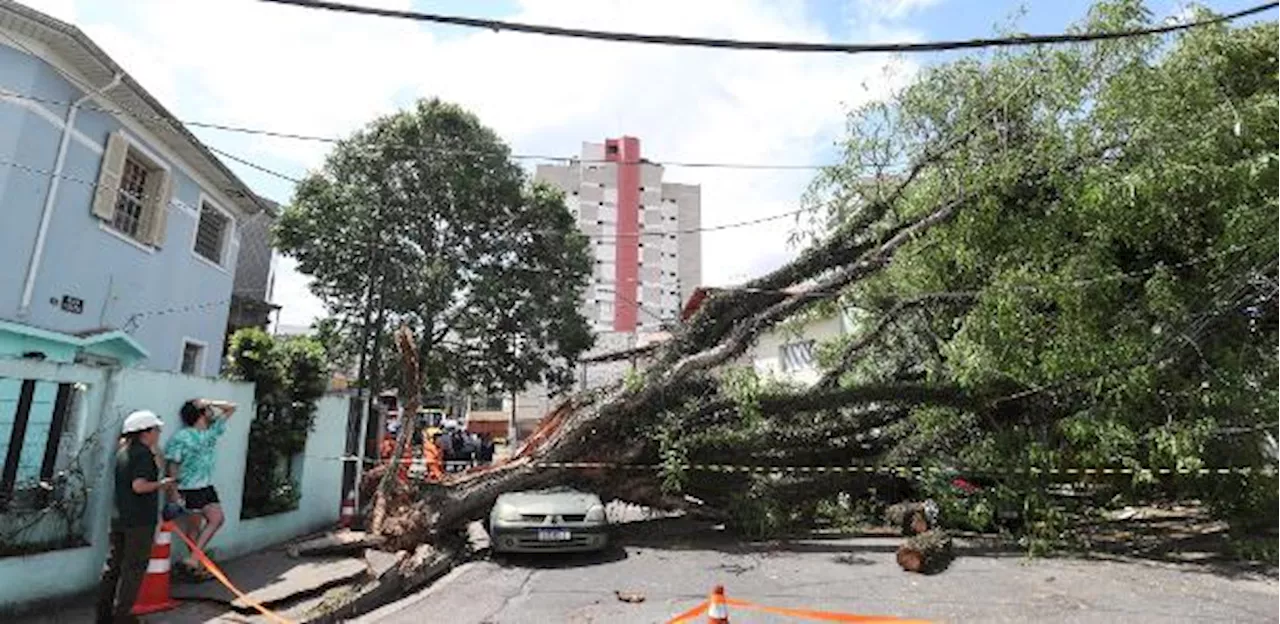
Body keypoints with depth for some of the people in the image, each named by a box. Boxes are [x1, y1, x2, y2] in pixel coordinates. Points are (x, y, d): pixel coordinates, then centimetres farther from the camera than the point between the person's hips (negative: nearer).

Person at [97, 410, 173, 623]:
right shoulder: (144, 454, -17)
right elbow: (139, 486, -24)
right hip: (140, 521, -8)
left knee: (113, 565, 15)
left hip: (119, 518, 8)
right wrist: (162, 484, -11)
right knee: (133, 568, 3)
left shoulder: (123, 451, 9)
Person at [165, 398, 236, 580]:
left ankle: (193, 558, 11)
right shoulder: (182, 438, -14)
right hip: (189, 489, -7)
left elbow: (231, 407, 7)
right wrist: (174, 492, -16)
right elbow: (173, 466, -13)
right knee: (193, 527, 3)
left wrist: (210, 402, -7)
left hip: (207, 487, 7)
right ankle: (197, 566, 14)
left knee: (217, 519, 3)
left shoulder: (213, 430, 4)